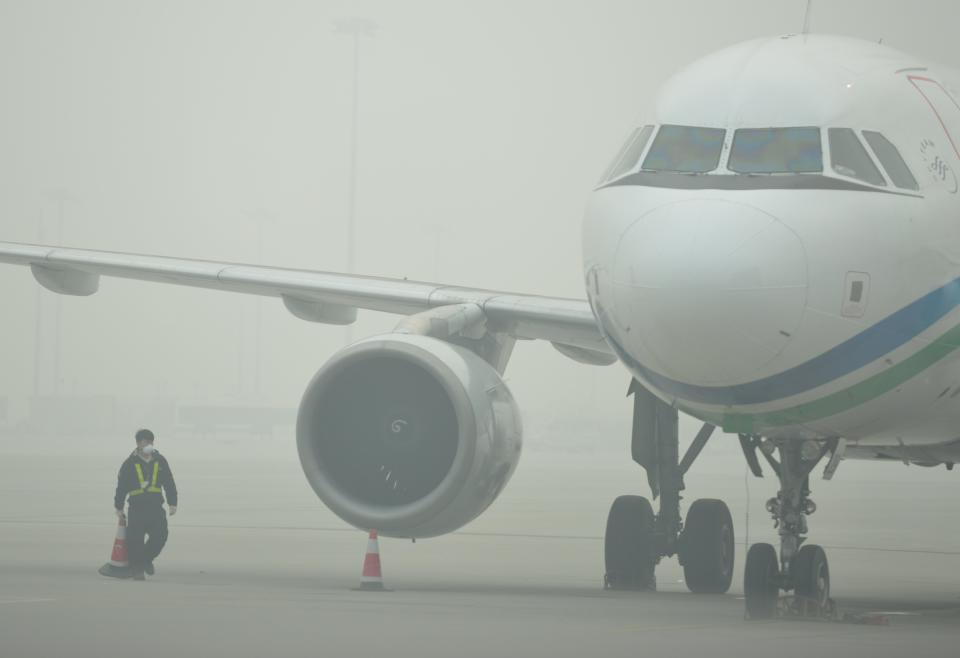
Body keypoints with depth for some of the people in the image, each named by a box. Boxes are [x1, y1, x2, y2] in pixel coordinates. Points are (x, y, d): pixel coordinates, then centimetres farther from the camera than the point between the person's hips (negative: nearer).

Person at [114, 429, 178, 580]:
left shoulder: (160, 461, 8)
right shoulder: (130, 463, 1)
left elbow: (169, 483, 12)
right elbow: (121, 486, 5)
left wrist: (173, 503, 7)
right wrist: (119, 507, 4)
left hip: (156, 507, 2)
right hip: (137, 508, -2)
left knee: (160, 536, -7)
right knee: (135, 539, -5)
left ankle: (147, 559, 20)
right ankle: (137, 569, 8)